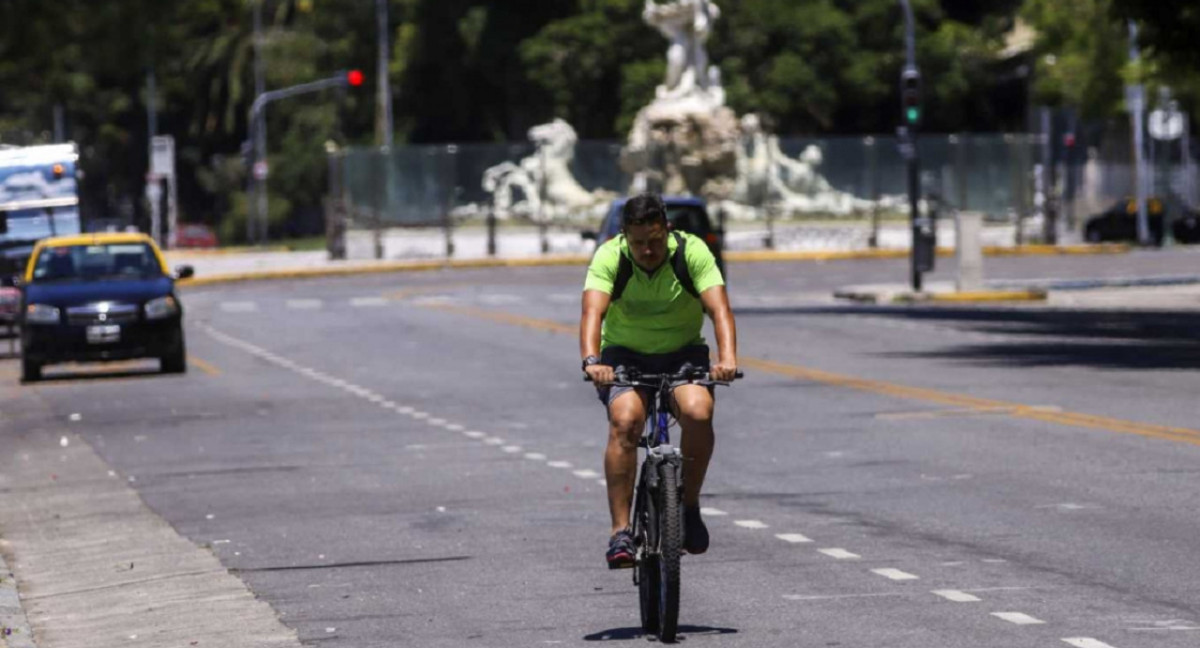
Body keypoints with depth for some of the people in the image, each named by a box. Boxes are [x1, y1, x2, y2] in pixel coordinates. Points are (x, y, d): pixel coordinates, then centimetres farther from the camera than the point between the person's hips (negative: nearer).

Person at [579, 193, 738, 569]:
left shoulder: (692, 252, -17)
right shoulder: (610, 257, -17)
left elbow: (719, 308, -28)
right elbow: (593, 311, -31)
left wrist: (727, 357, -46)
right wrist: (591, 361, -50)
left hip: (683, 354, 0)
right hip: (625, 355, 0)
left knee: (698, 412, -30)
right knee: (625, 421, -29)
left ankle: (689, 506, -7)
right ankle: (621, 531, -26)